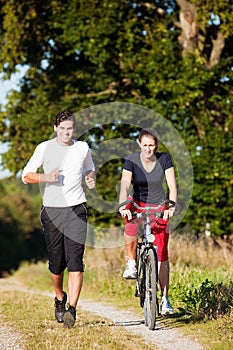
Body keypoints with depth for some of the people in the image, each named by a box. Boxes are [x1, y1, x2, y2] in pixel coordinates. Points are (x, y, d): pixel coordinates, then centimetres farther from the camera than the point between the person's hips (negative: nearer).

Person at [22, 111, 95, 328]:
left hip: (76, 210, 0)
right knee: (56, 263, 6)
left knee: (75, 261, -13)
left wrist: (90, 178, 2)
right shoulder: (45, 148, 1)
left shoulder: (82, 148, 7)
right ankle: (59, 298, 34)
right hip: (52, 210, 0)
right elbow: (26, 175, 4)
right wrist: (46, 177, -15)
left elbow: (89, 169, 26)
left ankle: (71, 308, -17)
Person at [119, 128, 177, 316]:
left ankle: (165, 299, 0)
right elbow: (125, 184, -25)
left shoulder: (164, 159, -11)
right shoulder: (131, 161, -14)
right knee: (132, 228, -36)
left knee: (162, 253, -6)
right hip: (136, 204, -1)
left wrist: (171, 205, -35)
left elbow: (172, 184, -17)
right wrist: (123, 206, -42)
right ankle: (131, 262, -7)